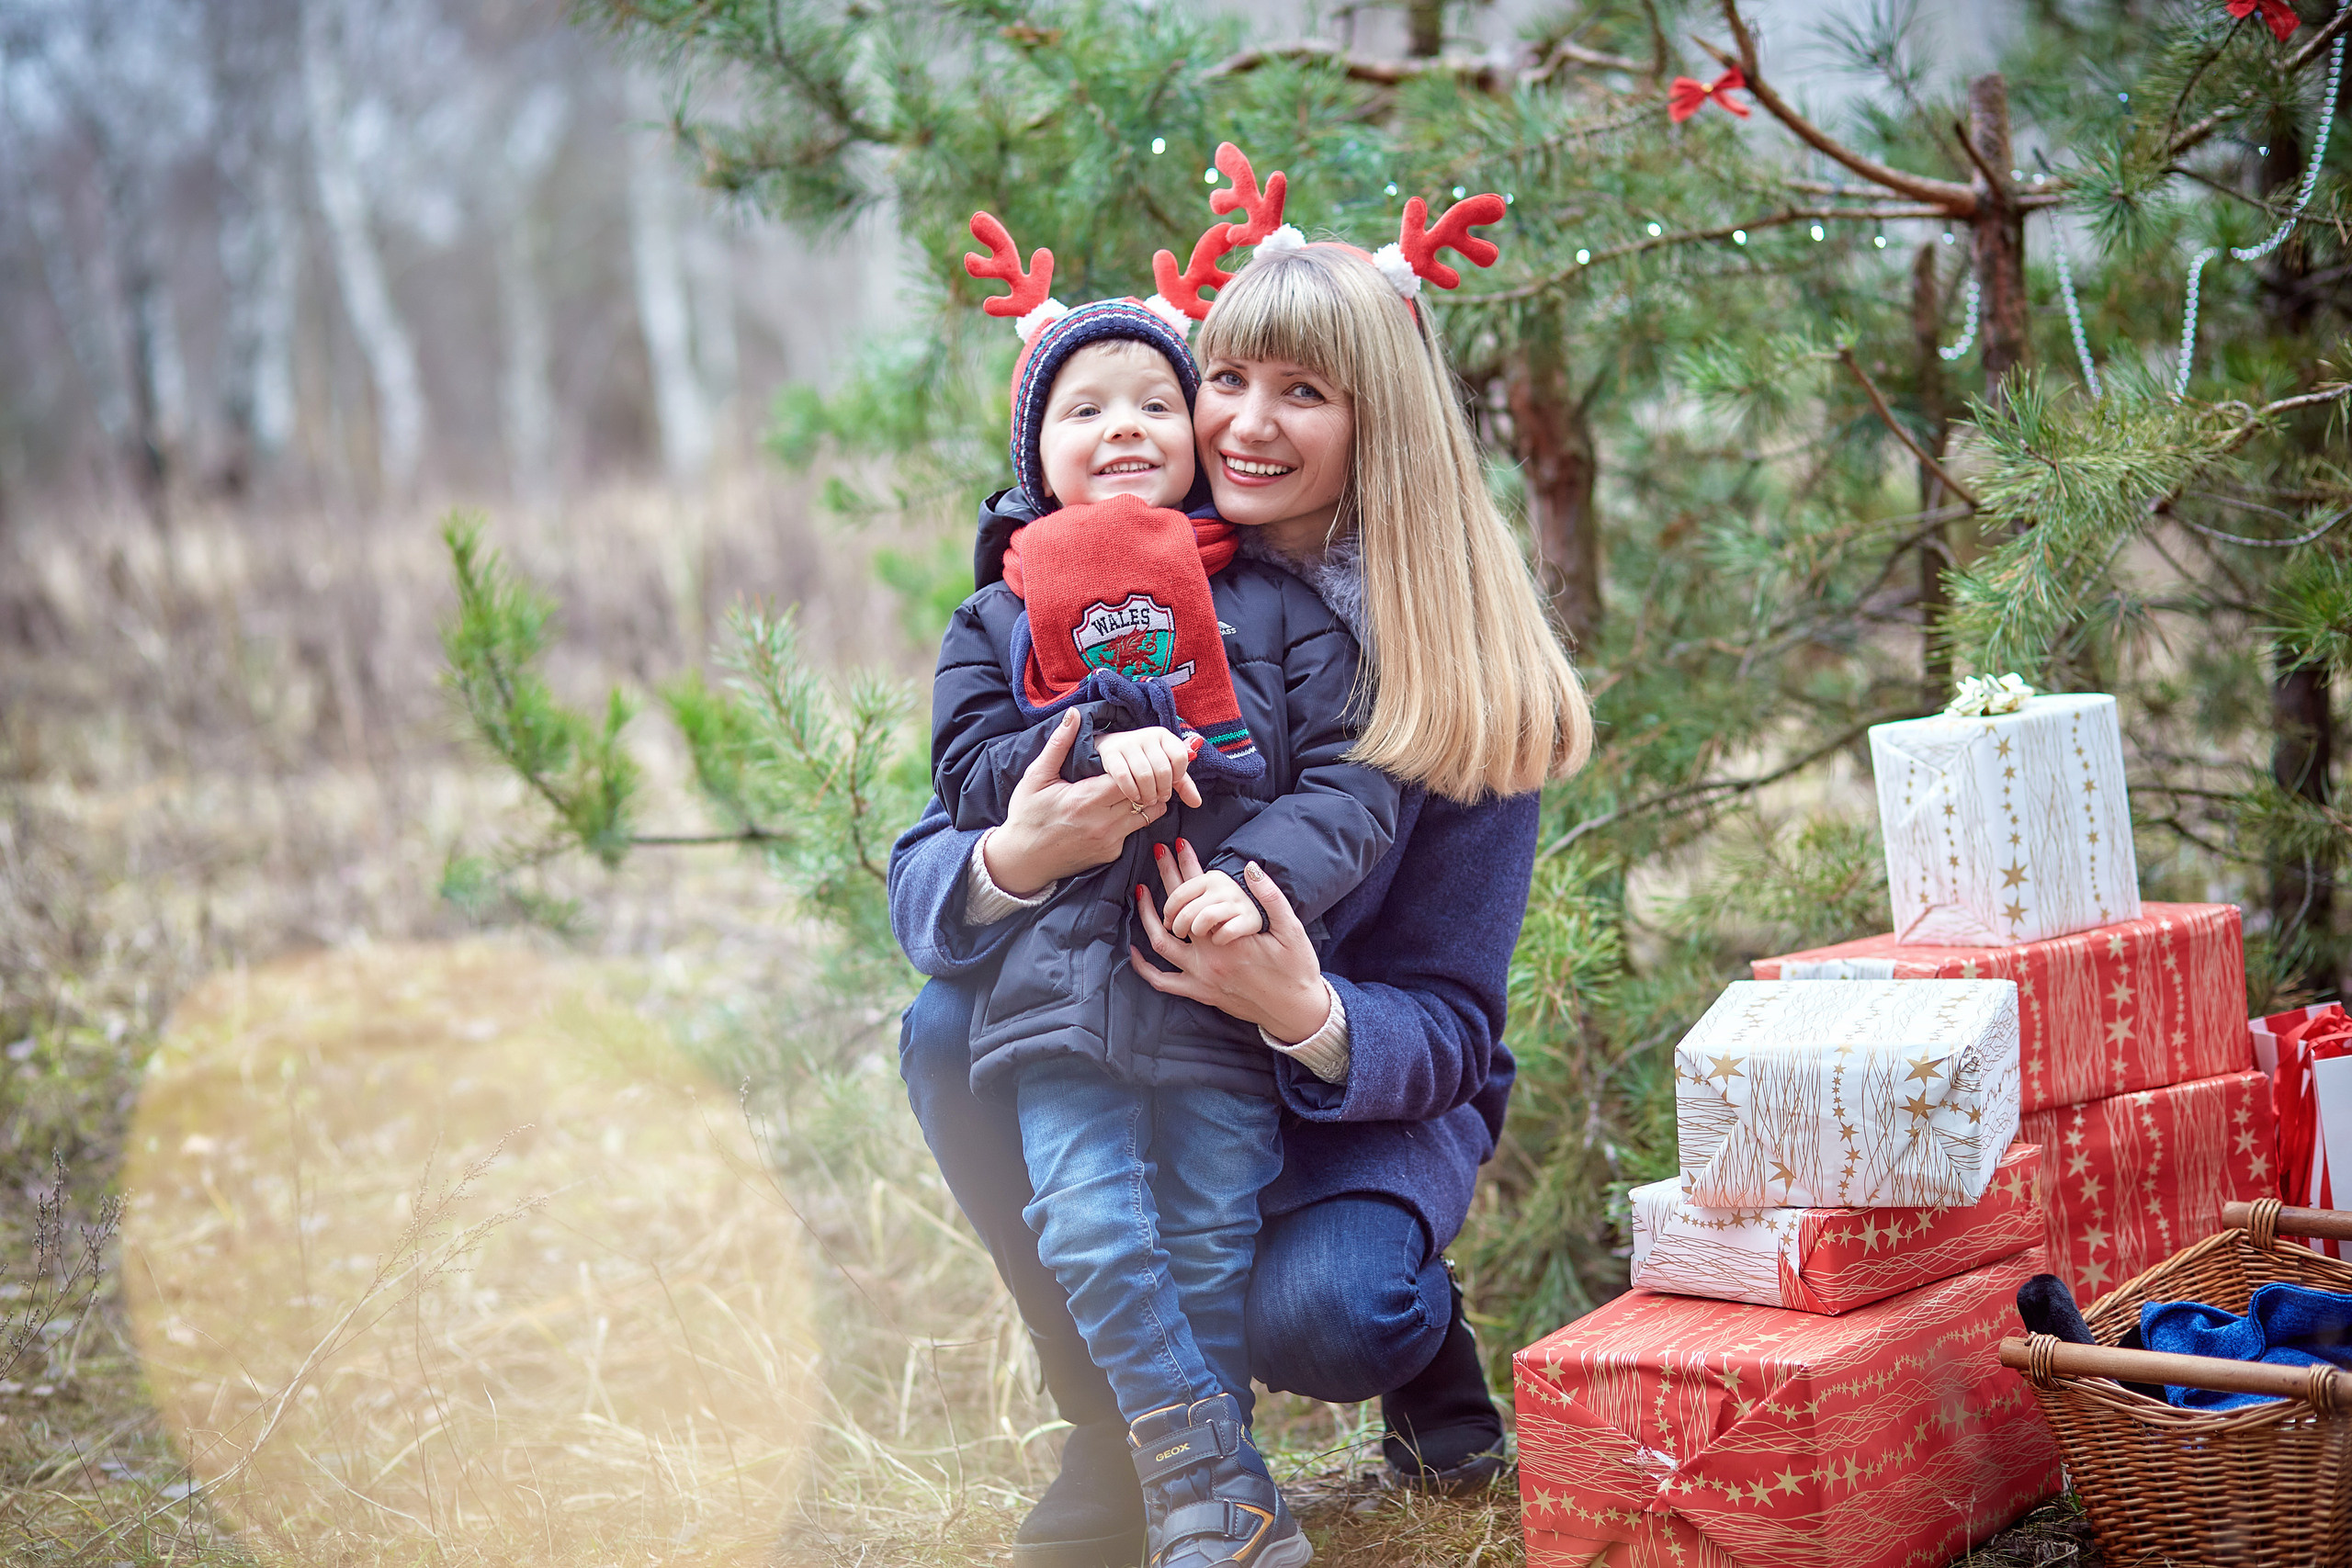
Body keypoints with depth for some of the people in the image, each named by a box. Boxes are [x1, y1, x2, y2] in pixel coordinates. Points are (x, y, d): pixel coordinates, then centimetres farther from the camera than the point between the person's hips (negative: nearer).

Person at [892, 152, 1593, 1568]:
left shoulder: (1467, 684, -15)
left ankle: (1424, 1333, 9)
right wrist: (1013, 863, -38)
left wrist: (1311, 1015, -38)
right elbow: (920, 886, -13)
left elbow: (1447, 1025, -14)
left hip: (1365, 1096, -3)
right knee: (953, 1027, -26)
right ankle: (1115, 1434, -6)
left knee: (1313, 1316, -31)